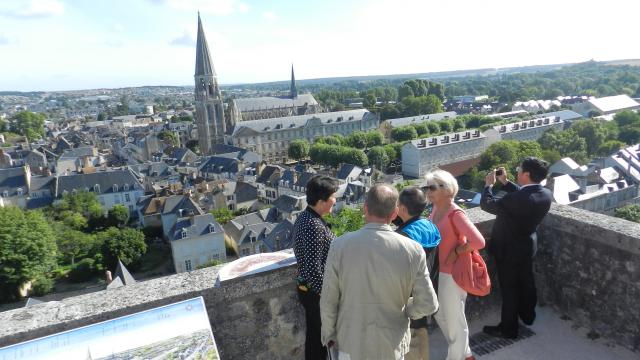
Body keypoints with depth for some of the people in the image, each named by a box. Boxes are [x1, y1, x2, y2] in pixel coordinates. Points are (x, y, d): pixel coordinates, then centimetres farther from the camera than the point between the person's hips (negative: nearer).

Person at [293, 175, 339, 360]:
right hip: (316, 292, -9)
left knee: (314, 334, 23)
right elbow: (313, 270, -28)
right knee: (321, 337, 10)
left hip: (308, 288, 9)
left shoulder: (304, 216, 3)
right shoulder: (315, 227, -27)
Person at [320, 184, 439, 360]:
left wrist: (329, 335, 6)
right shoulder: (413, 250, -17)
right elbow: (428, 305, -9)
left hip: (352, 342, 0)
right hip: (392, 345, 0)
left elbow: (328, 301, -10)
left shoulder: (340, 245, -18)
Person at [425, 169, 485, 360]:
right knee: (440, 316, 24)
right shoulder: (436, 209, 1)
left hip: (451, 274, -9)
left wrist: (456, 252, -19)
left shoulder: (455, 213, -24)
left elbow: (479, 242, -30)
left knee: (455, 322, 13)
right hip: (437, 271, 9)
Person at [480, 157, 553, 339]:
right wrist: (505, 182, 6)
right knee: (526, 282, 25)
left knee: (509, 288, 8)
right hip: (528, 246, 8)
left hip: (509, 249, -7)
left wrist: (489, 184, -8)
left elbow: (487, 204, -23)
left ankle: (508, 328, 23)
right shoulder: (546, 194, -9)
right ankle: (528, 316, 46)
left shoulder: (517, 199, -34)